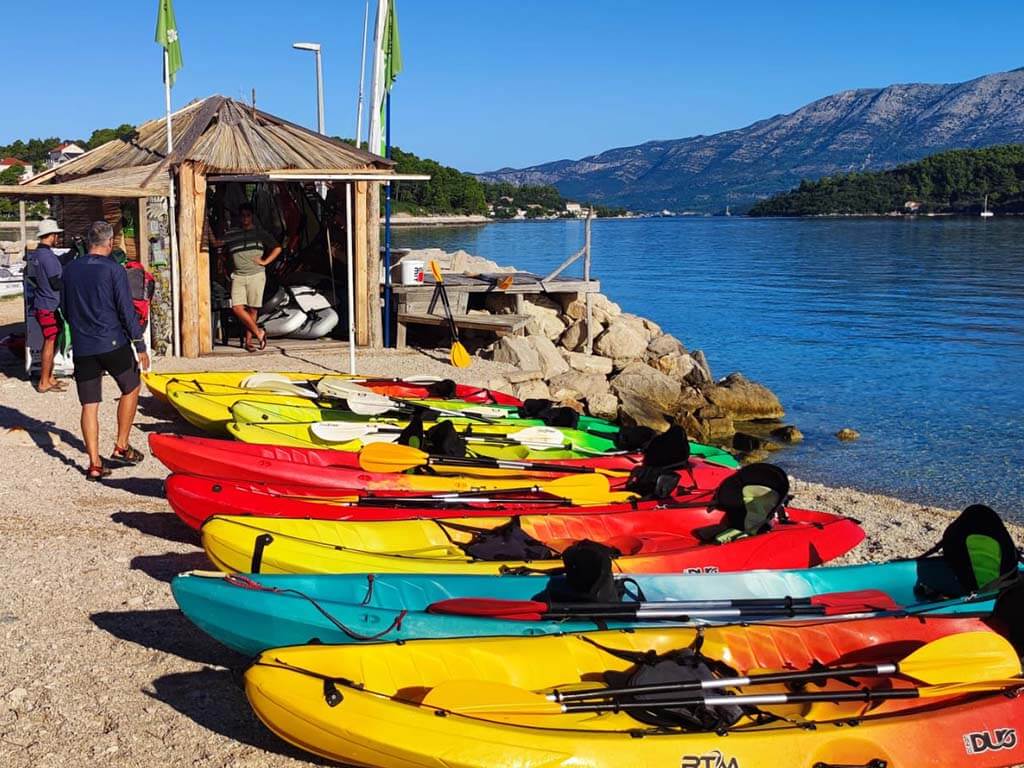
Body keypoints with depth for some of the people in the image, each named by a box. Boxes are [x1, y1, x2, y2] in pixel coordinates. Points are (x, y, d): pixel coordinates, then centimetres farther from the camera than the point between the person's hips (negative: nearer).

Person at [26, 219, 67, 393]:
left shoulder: (35, 255, 11)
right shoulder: (47, 256, -19)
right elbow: (56, 284, -20)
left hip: (41, 305, 10)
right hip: (49, 307, -10)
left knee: (51, 342, 17)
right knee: (50, 343, -3)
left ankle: (49, 378, 25)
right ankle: (44, 383, 1)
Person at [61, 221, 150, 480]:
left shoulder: (70, 270, 6)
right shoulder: (114, 270, -9)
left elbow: (65, 310, 15)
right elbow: (126, 311, -10)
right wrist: (140, 346, -5)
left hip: (82, 348, 4)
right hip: (113, 343, -4)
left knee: (89, 405, 7)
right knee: (130, 390, 18)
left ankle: (94, 464, 6)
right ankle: (121, 447, 17)